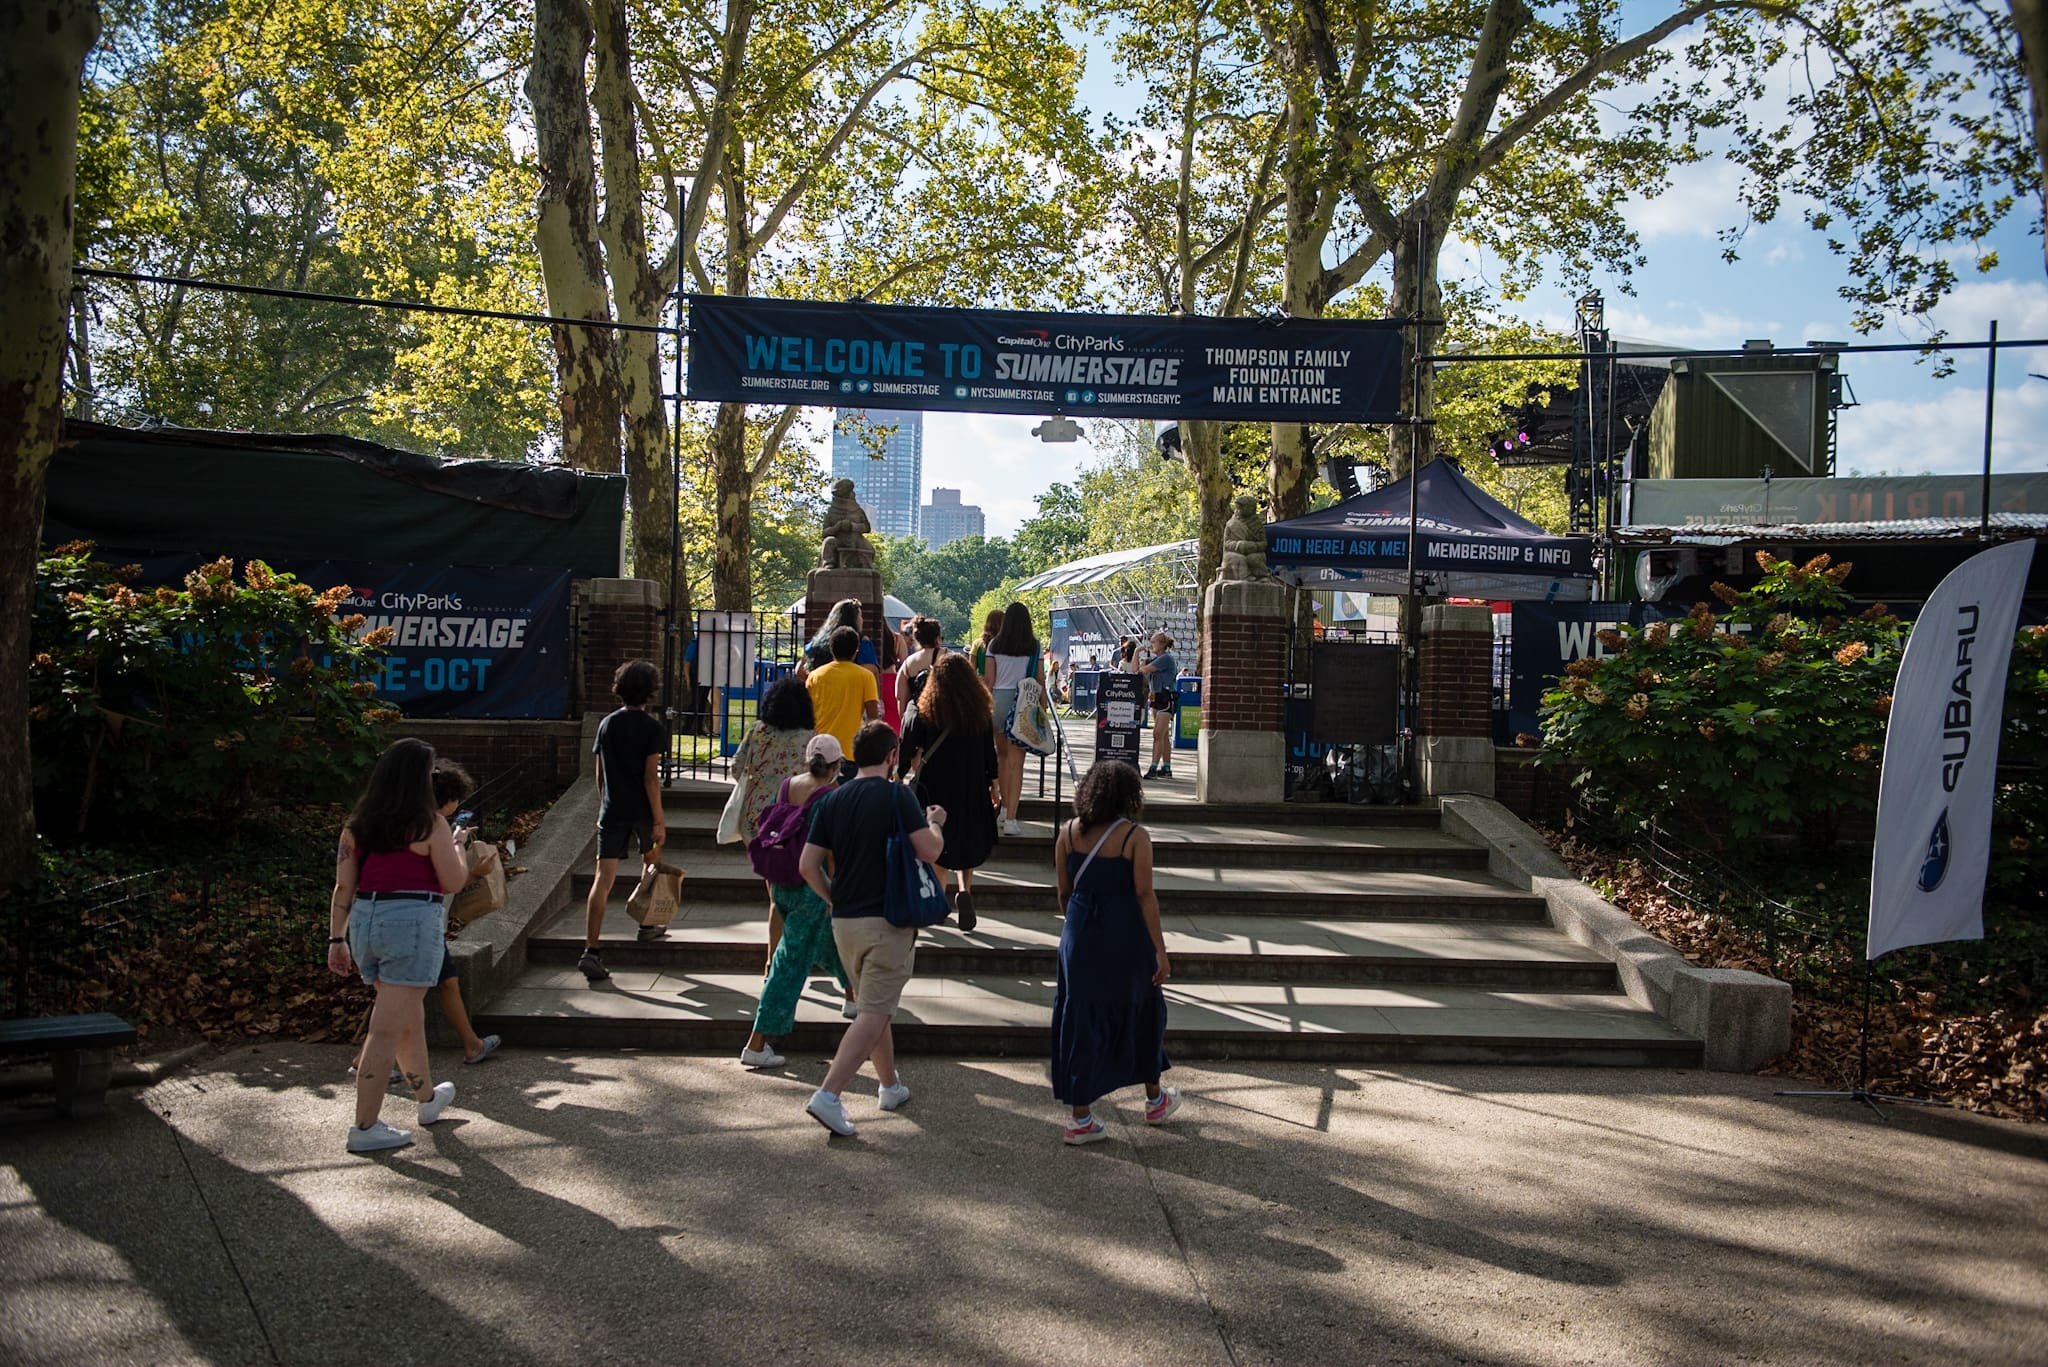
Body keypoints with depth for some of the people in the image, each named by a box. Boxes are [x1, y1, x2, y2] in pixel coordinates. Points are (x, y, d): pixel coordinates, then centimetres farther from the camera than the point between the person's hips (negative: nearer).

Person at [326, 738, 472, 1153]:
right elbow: (454, 882, -5)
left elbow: (343, 887, 6)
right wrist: (458, 847, 13)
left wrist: (337, 938, 10)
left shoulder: (356, 824, 8)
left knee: (410, 1016, 23)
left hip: (365, 921, 7)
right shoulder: (429, 825, -9)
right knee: (387, 1030, -3)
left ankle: (428, 1098, 39)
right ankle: (364, 1128, 0)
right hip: (414, 922, -7)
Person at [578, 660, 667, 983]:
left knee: (603, 878, -5)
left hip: (611, 811, 3)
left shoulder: (607, 724, 7)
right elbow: (651, 777, -12)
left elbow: (600, 773, 12)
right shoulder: (651, 727, -8)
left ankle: (591, 951, -14)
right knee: (651, 865, 24)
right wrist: (659, 820, -9)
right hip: (642, 811, -3)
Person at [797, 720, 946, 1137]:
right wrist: (934, 821, 6)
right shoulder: (896, 795, -9)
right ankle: (828, 1095, -16)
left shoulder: (832, 801, 6)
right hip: (888, 920, -6)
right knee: (873, 1014, -5)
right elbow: (929, 850, -14)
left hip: (844, 922, 6)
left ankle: (891, 1086, 34)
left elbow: (808, 865, 3)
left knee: (873, 1007, 21)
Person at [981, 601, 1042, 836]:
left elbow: (988, 679, 2)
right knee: (1016, 762, -3)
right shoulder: (1034, 646, 0)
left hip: (998, 698, 2)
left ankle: (1005, 807, 26)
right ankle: (1010, 819, -8)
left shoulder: (995, 645, 2)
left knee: (1002, 755, 21)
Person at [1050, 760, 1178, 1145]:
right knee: (1140, 1012, 17)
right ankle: (1154, 1099, 34)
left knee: (1080, 1018, 7)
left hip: (1080, 934, 2)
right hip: (1125, 936, -2)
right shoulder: (1135, 837, -10)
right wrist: (1160, 950, -9)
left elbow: (1064, 892, 6)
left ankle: (1080, 1116, 9)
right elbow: (1145, 896, -12)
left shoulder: (1069, 833, 0)